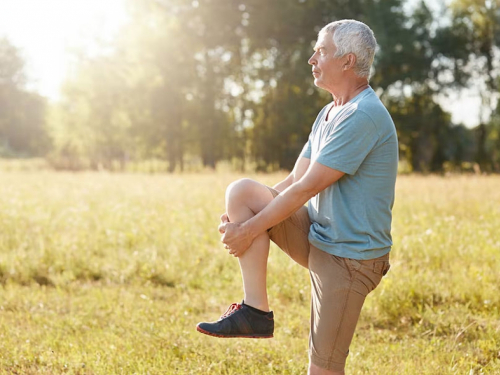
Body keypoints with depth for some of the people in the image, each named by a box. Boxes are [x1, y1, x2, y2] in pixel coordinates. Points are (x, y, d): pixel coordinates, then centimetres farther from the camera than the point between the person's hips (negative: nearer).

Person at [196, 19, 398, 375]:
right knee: (241, 190, -7)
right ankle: (255, 309, -8)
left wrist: (250, 229, -13)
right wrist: (240, 218, -1)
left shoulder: (363, 116, -19)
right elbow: (295, 180, 12)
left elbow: (306, 188, -20)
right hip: (316, 237, 9)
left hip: (349, 257, -9)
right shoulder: (329, 114, 13)